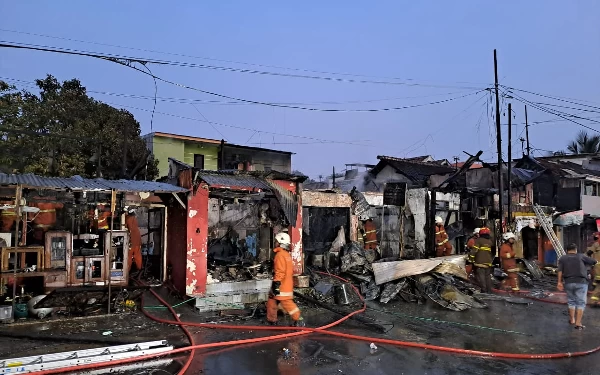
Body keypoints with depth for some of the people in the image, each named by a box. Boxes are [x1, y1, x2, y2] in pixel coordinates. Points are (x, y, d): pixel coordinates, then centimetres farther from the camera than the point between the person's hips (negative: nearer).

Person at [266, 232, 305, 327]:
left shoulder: (280, 255, -16)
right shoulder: (287, 254, 16)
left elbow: (280, 271, -23)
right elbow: (290, 270, 22)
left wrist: (276, 283, -23)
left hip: (282, 285, -10)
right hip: (287, 283, 10)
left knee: (286, 302, -7)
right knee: (272, 301, 16)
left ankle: (298, 320, -3)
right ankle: (271, 320, 25)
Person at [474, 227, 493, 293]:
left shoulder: (478, 240, -6)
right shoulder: (490, 242, 15)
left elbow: (474, 250, -15)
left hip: (480, 262, -6)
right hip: (488, 262, 6)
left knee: (481, 276, -6)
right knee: (488, 276, 13)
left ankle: (484, 290, -10)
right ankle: (489, 290, 15)